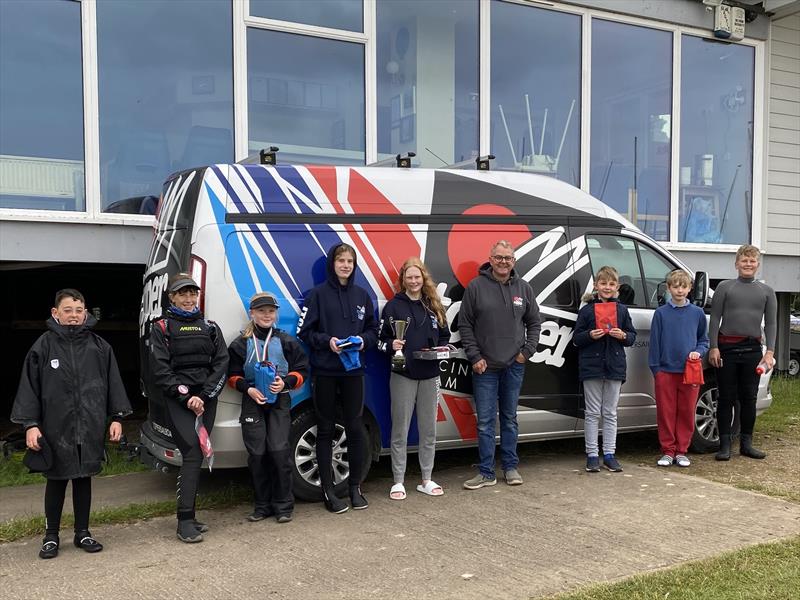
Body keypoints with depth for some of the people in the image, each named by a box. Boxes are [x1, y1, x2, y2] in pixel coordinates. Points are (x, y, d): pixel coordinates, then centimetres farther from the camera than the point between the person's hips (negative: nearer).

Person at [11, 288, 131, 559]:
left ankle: (82, 532, 25)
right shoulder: (44, 345, -3)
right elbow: (29, 386, -3)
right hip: (56, 427, -2)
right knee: (56, 480, 9)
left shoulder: (98, 346, 3)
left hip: (91, 427, 2)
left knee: (84, 478, 12)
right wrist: (30, 424, -8)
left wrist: (116, 417, 3)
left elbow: (113, 382, 6)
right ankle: (51, 536, 23)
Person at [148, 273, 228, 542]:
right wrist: (186, 396, -13)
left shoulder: (210, 327, 14)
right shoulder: (161, 328, 5)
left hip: (206, 400, 4)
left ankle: (188, 517, 14)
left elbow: (222, 362, 5)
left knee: (196, 455, 4)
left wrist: (204, 396, -8)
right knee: (193, 453, -16)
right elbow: (160, 370, -4)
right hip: (178, 400, -4)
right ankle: (185, 522, -14)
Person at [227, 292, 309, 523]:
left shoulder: (286, 342, 5)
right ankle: (262, 505, 14)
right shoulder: (241, 344, 6)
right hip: (253, 403, 1)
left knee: (279, 451, -10)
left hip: (279, 402, -1)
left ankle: (283, 505, 3)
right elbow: (233, 376, 8)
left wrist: (286, 382, -11)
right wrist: (248, 389, -10)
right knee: (257, 454, 1)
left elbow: (301, 370, 8)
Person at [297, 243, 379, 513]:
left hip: (353, 371, 3)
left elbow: (374, 330, 14)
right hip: (325, 372, -3)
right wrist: (327, 341, -17)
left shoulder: (362, 295, 9)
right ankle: (328, 491, 13)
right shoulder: (318, 294, -2)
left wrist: (363, 340, -6)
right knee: (326, 430, 5)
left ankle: (355, 487, 20)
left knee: (355, 429, 6)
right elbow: (304, 331, -2)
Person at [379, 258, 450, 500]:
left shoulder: (434, 306, 10)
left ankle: (426, 480, 21)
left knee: (429, 429, 9)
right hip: (403, 375, -4)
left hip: (430, 375, 4)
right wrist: (392, 345, -20)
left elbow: (445, 336, 18)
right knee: (400, 429, 1)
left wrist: (442, 348, -2)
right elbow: (381, 339, 0)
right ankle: (398, 482, 11)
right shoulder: (393, 306, -1)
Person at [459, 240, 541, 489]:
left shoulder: (524, 288, 5)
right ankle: (487, 473, 9)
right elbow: (464, 324, -2)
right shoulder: (476, 286, -4)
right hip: (484, 366, -2)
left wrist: (527, 350, 1)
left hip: (514, 366, 2)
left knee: (510, 419, 12)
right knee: (485, 422, 1)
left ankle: (510, 468, 22)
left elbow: (534, 323, 13)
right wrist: (475, 357, -7)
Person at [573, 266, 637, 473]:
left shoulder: (622, 309, 9)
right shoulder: (587, 310, 2)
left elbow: (632, 336, 11)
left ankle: (609, 454, 15)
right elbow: (576, 338, 2)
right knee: (592, 413, 3)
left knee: (610, 413, 8)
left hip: (615, 367, 2)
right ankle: (592, 455, 9)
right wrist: (590, 335, -17)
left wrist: (623, 335, -10)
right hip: (592, 367, -2)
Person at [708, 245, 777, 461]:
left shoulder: (766, 291, 11)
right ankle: (725, 445, 7)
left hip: (752, 349, 2)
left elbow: (771, 323, 8)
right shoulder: (725, 287, 5)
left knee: (748, 398, 7)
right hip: (727, 347, -2)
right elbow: (715, 319, 2)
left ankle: (746, 443, 18)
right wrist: (714, 347, -6)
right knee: (726, 398, 1)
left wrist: (770, 351, -3)